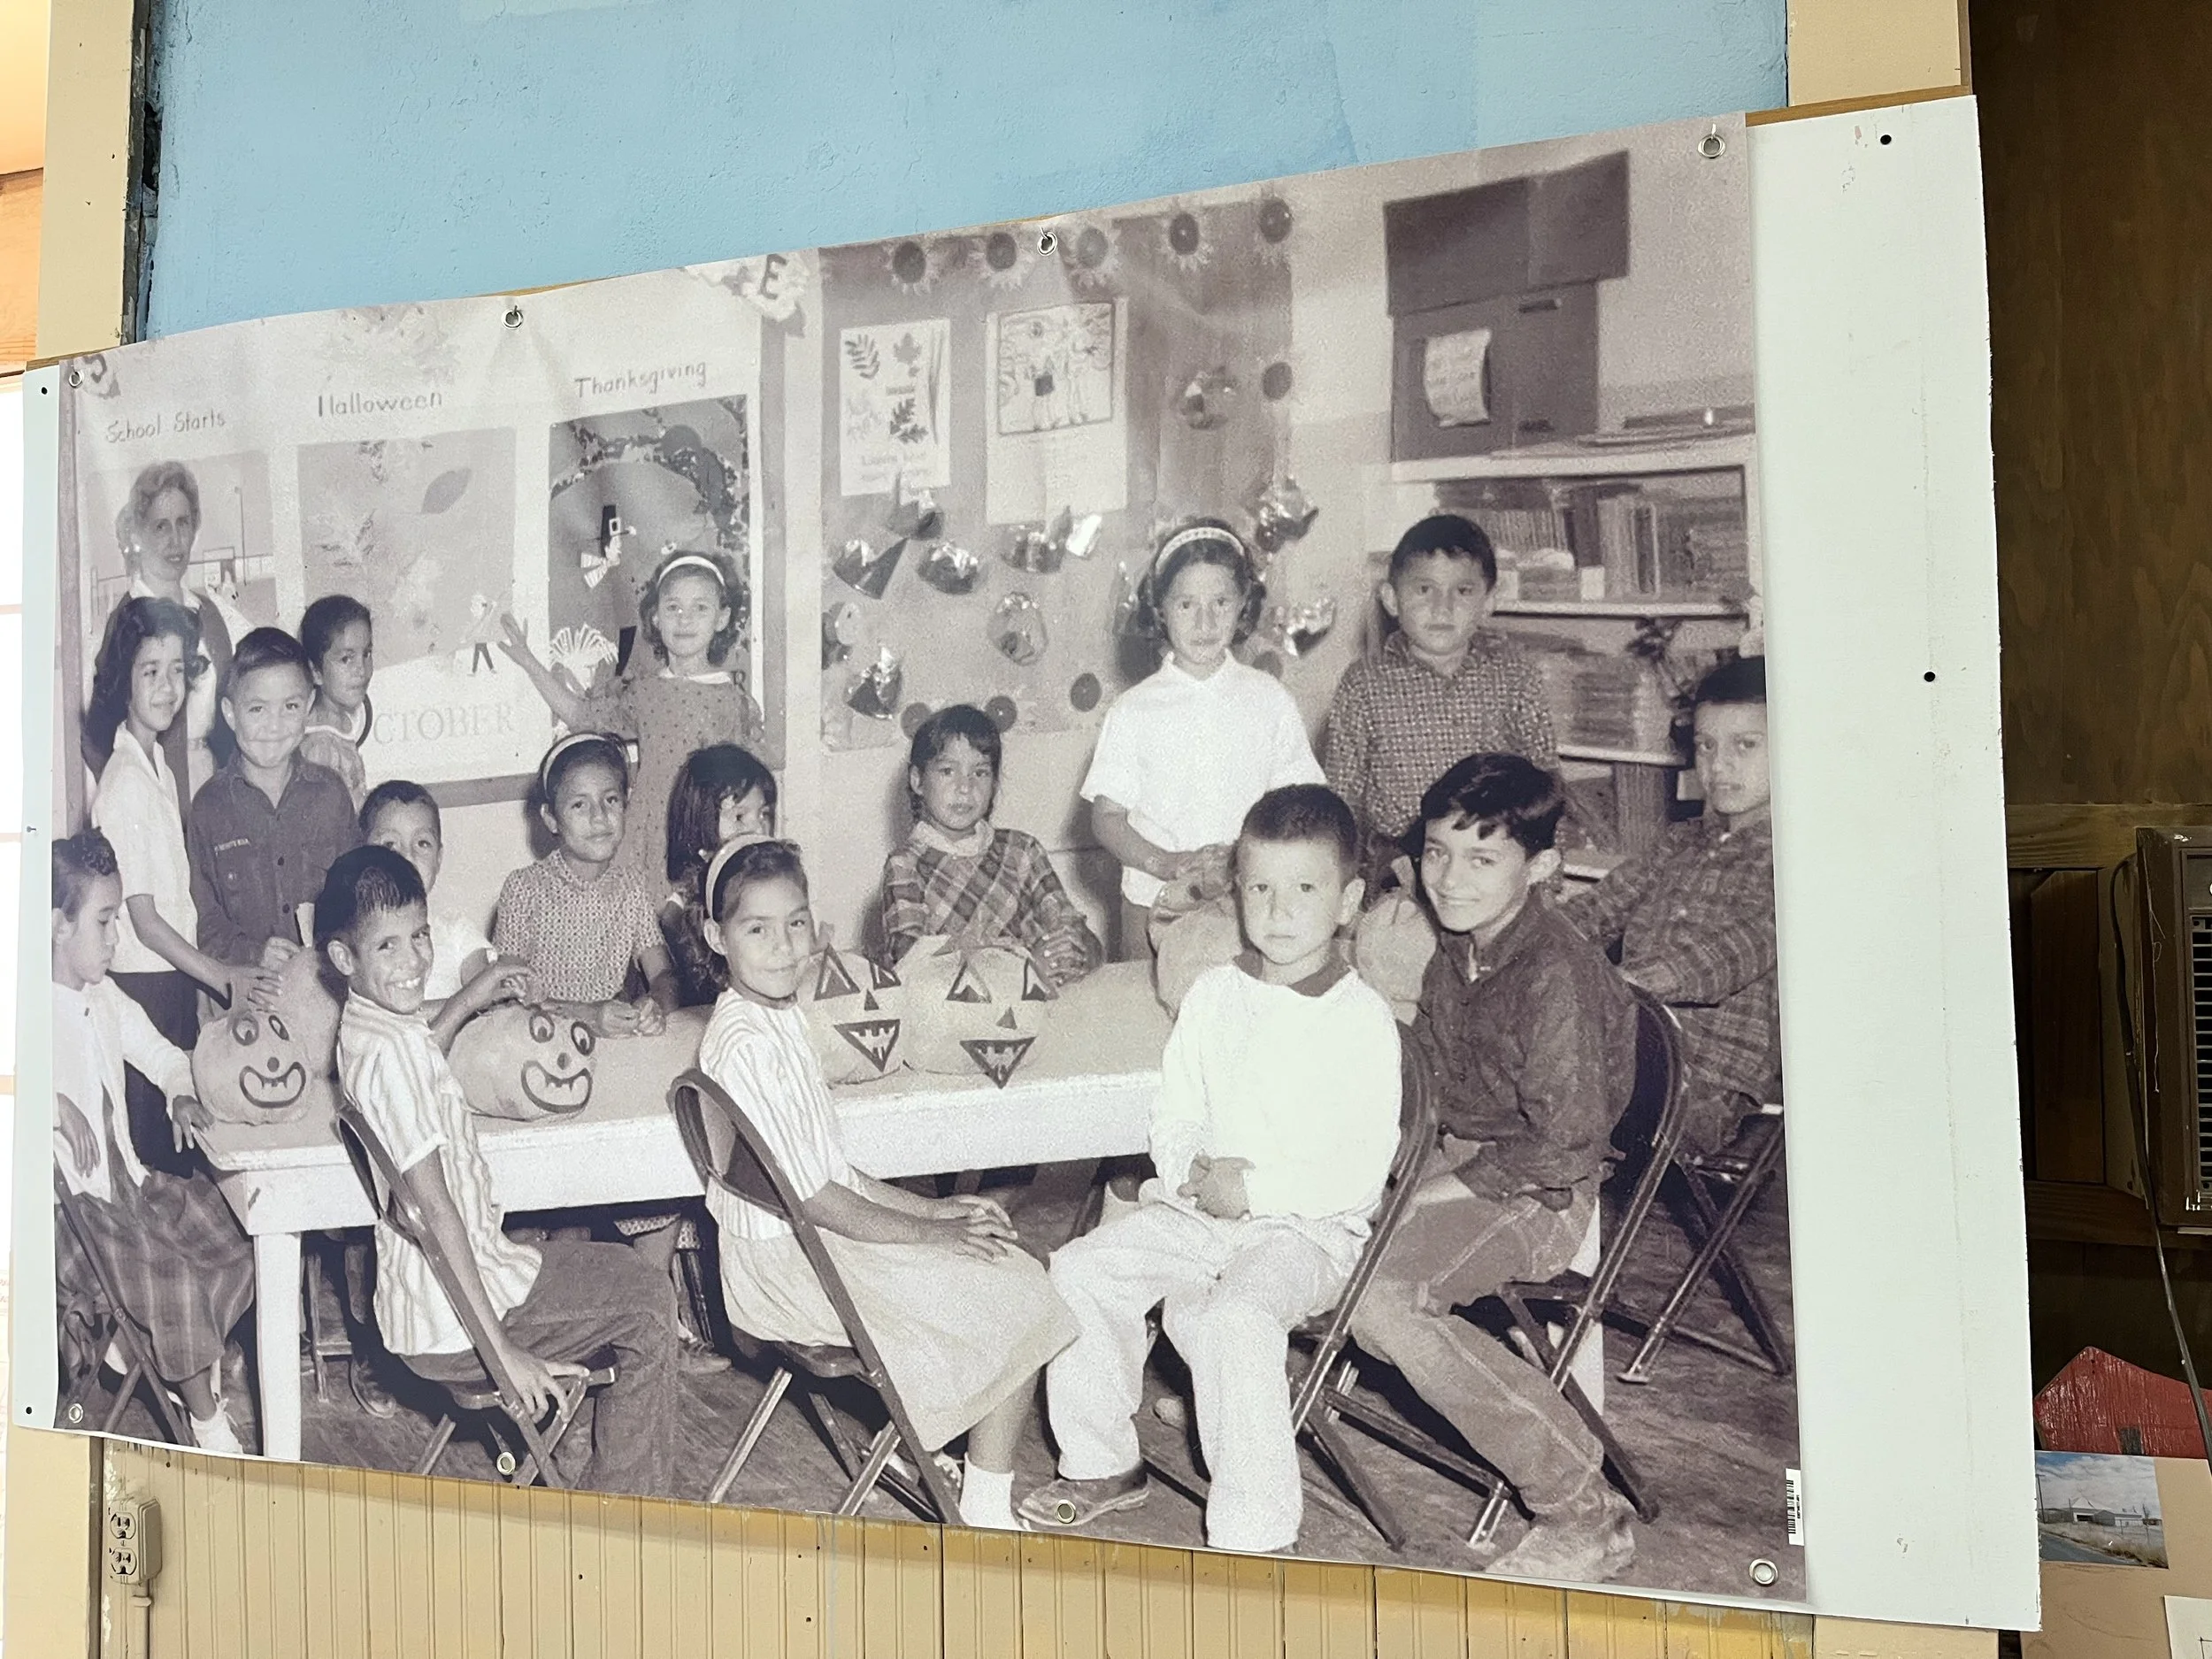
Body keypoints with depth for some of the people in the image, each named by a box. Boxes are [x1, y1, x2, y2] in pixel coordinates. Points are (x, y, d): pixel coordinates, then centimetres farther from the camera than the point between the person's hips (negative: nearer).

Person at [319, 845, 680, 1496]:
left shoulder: (371, 1025, 3)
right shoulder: (388, 1051, -26)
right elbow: (436, 1210, -27)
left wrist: (468, 1001, 24)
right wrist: (502, 1351, -24)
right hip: (449, 1323, -10)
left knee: (617, 1265, 24)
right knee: (649, 1305, -1)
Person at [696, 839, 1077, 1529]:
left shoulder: (780, 1015, 5)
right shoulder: (742, 1044, -24)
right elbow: (809, 1197, -22)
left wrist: (932, 1207, 5)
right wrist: (929, 1233, -13)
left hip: (816, 1232, 9)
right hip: (787, 1265, -9)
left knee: (1013, 1271, 11)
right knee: (1016, 1301, -4)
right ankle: (986, 1512, 10)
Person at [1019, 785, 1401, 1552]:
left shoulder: (1362, 1020, -10)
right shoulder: (1213, 994, 6)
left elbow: (1361, 1171, -15)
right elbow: (1174, 1115, 11)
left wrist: (1253, 1188, -18)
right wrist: (1192, 1170, -10)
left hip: (1308, 1229, -6)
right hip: (1200, 1208, 6)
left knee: (1234, 1317, -32)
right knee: (1080, 1271, -9)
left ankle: (1254, 1531, -19)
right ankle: (1103, 1463, 10)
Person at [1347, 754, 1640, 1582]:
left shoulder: (1556, 975, -23)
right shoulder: (1453, 948, 4)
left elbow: (1565, 1144, -24)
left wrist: (1451, 1186, -16)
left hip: (1539, 1195, -9)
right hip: (1459, 1159, 9)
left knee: (1382, 1297, -25)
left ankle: (1584, 1515, -14)